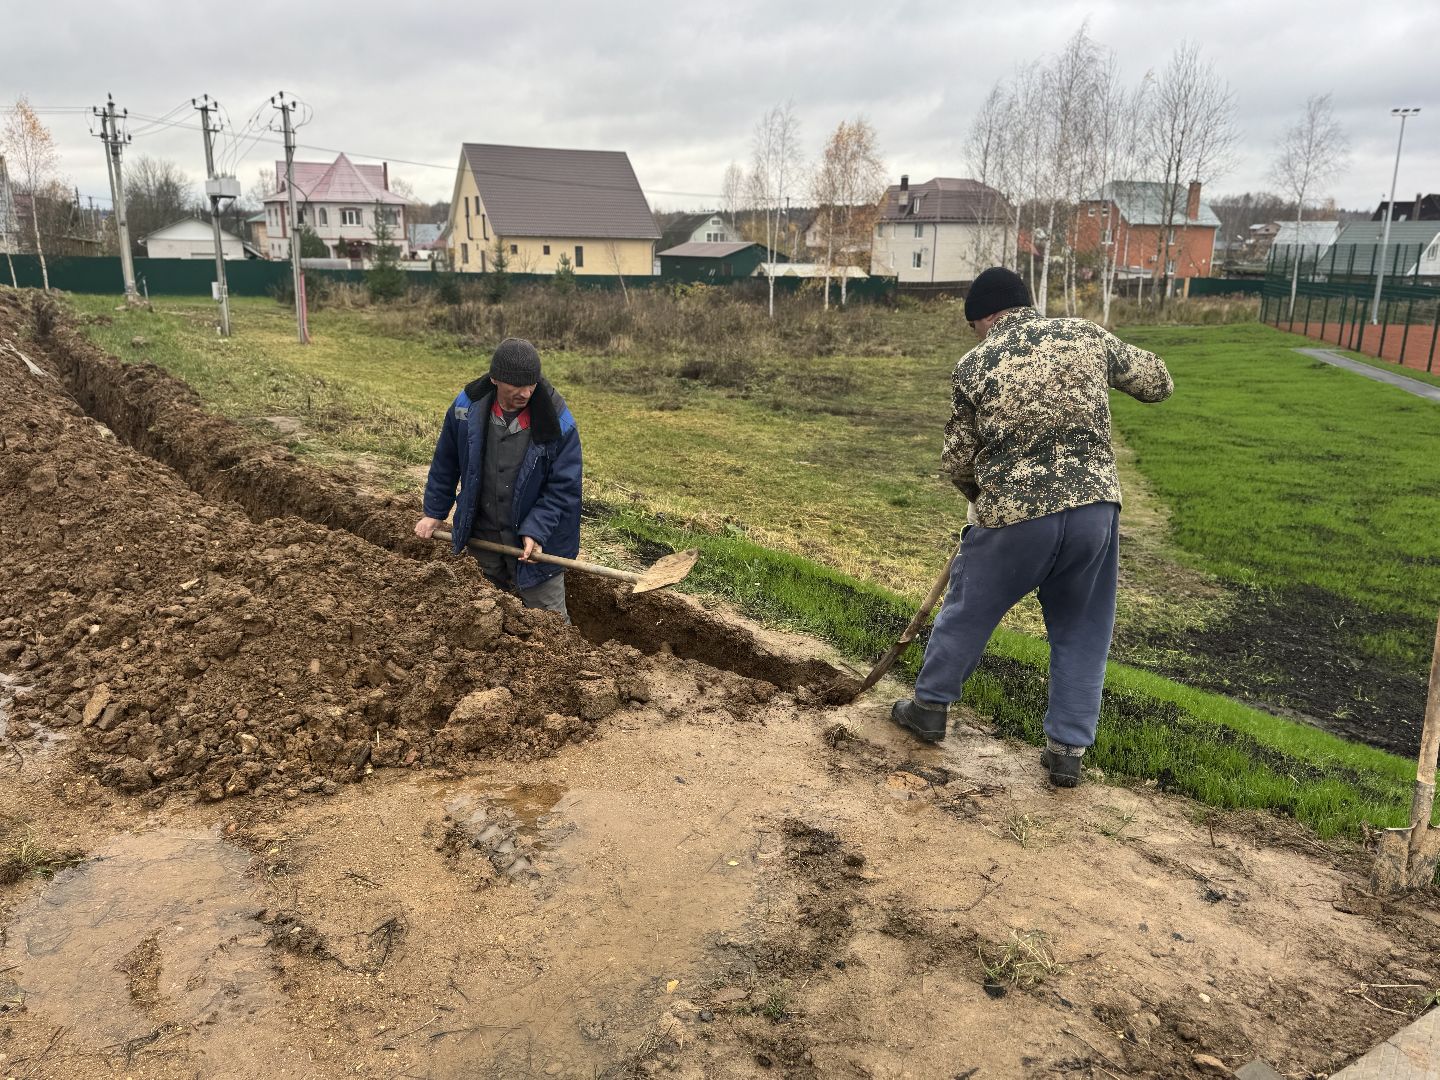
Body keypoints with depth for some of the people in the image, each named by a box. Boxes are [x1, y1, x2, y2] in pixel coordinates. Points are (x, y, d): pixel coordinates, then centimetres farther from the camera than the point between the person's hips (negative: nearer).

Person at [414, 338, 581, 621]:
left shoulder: (557, 422, -19)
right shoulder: (466, 408, -10)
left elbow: (563, 488, -15)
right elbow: (445, 464, 5)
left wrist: (536, 531, -24)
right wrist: (434, 512, 10)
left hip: (535, 539, -3)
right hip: (481, 533, 3)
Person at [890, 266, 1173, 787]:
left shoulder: (973, 366, 1)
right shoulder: (1087, 335, 5)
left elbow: (958, 461, 7)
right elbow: (1157, 382, 17)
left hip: (1014, 515, -2)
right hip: (1095, 506, 2)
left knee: (968, 609, 18)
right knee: (1081, 631, 17)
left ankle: (929, 706, 33)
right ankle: (1067, 748, 21)